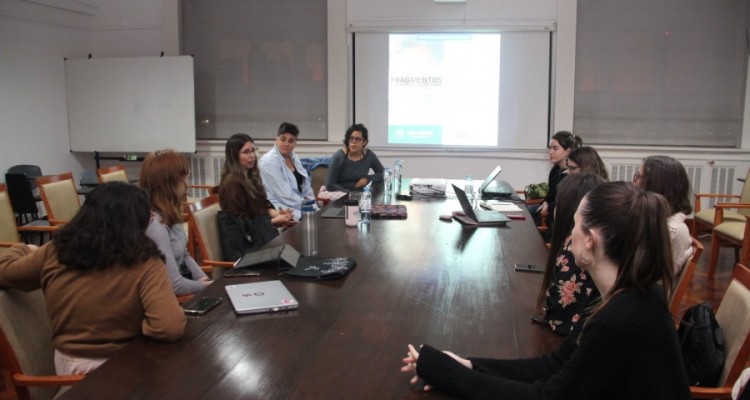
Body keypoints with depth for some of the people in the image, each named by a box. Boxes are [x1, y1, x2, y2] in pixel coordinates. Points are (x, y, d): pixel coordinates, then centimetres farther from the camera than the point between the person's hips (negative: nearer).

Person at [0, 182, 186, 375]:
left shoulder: (56, 252, -10)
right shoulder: (144, 264, -23)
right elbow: (171, 328, -33)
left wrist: (22, 250, 28)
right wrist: (134, 324, -13)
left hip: (66, 365, 5)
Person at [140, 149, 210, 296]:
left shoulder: (170, 214, 2)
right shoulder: (155, 226, -26)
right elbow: (175, 285, -25)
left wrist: (204, 279, 0)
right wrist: (203, 286, -9)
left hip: (185, 280, 8)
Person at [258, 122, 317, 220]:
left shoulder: (293, 157, 9)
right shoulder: (269, 162, -14)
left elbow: (305, 186, 12)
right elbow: (285, 195, -19)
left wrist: (313, 207, -1)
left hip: (299, 206, 7)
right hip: (282, 210, -7)